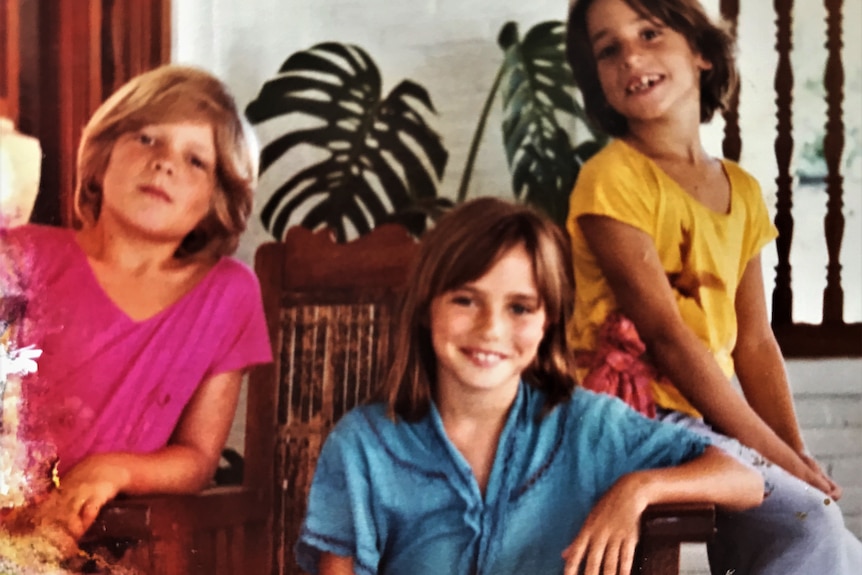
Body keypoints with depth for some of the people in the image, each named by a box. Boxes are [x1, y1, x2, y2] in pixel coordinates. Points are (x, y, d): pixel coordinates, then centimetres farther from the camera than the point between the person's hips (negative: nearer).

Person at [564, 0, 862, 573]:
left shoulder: (742, 191, 13)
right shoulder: (612, 179, -8)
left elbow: (755, 342, 11)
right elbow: (667, 336, -14)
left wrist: (800, 457, -3)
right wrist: (779, 458, -14)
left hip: (714, 419, 7)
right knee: (811, 527, -23)